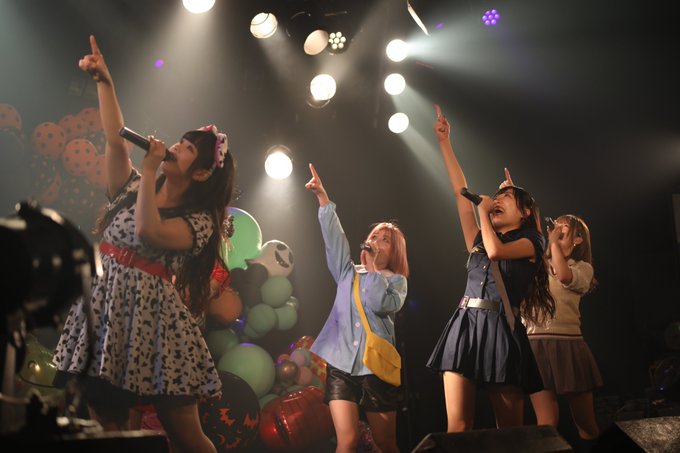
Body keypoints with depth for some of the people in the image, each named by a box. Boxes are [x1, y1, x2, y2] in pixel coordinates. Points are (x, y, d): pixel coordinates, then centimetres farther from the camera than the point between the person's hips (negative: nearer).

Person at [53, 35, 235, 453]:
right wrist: (104, 79, 5)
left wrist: (149, 170, -14)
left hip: (151, 314, -5)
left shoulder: (200, 221, -3)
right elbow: (115, 139, 6)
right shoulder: (135, 188, 13)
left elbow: (150, 232, -21)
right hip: (105, 306, 5)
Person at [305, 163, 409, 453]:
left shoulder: (396, 281, 8)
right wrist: (322, 196, -4)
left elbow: (381, 304, -14)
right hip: (341, 364, 1)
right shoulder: (348, 273, 15)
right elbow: (334, 236, 5)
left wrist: (373, 267, -7)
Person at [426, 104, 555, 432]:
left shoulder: (531, 243, 9)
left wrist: (482, 210, 4)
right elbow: (460, 191, 20)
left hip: (500, 330, -4)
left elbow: (496, 251, -12)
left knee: (510, 433, -1)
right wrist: (444, 141, 19)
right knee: (456, 427, -8)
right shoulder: (479, 239, 22)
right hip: (464, 328, 4)